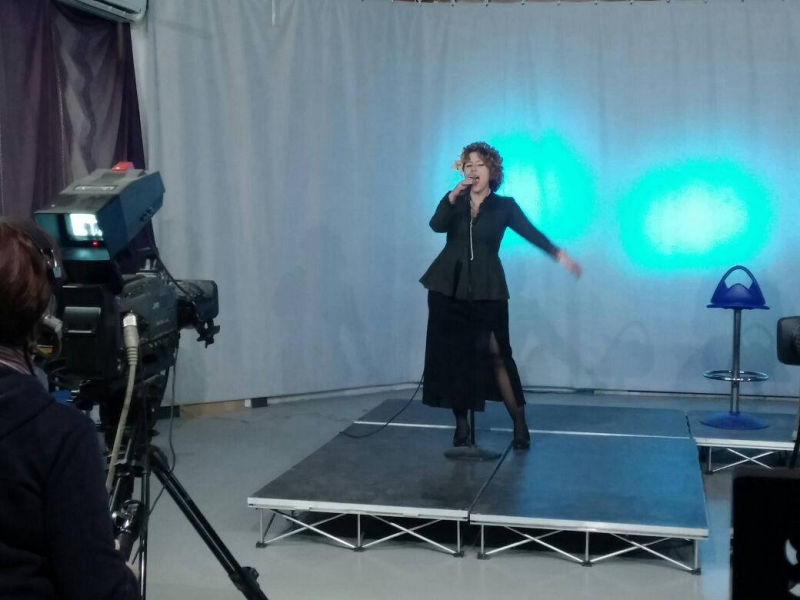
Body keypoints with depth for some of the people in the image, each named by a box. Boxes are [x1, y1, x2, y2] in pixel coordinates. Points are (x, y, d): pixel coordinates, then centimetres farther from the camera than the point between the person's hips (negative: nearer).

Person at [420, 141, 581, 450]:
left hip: (487, 290, -2)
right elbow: (436, 225, -9)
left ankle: (519, 422, 2)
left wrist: (559, 254, -21)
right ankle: (461, 423, 13)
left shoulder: (504, 206, 3)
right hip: (448, 288, 2)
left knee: (496, 354, -7)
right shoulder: (454, 200, 9)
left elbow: (531, 232, -7)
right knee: (451, 356, 2)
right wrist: (452, 197, -24)